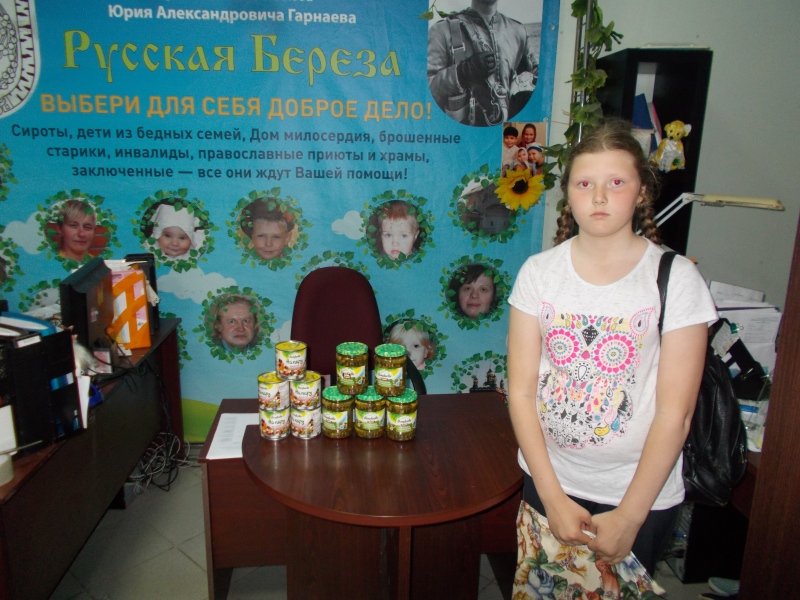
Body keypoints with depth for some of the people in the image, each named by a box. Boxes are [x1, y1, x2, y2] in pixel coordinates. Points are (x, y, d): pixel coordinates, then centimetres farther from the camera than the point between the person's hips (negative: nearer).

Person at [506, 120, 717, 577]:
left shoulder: (676, 278, -12)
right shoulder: (538, 272, -6)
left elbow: (675, 413, -13)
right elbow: (521, 390, -7)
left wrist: (629, 517, -12)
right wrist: (553, 497, -11)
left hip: (640, 492, -2)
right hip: (547, 482, 2)